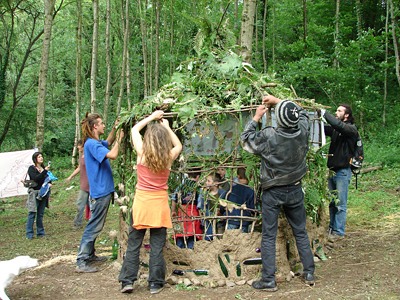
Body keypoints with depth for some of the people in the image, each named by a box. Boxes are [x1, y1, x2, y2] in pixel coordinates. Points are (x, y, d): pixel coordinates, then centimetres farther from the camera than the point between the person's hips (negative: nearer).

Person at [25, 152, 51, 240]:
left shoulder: (43, 168, 14)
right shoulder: (31, 168, -4)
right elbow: (35, 178, -20)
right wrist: (45, 171, -24)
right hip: (34, 193, -6)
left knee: (40, 214, 9)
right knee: (32, 214, -5)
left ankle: (40, 232, 15)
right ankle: (29, 234, -1)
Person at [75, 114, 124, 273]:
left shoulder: (96, 142, 12)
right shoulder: (91, 144, -18)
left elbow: (107, 143, 35)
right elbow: (112, 155, -29)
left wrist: (115, 128, 21)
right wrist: (119, 138, -15)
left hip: (103, 191, 10)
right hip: (100, 192, -10)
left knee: (95, 226, 18)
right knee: (94, 226, -6)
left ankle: (90, 255, 29)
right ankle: (81, 262, -1)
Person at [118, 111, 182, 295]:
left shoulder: (142, 152, -7)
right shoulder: (169, 156, -6)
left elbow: (135, 129, 11)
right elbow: (178, 145, 19)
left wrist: (152, 117, 19)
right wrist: (167, 126, 24)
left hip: (141, 201, 0)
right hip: (160, 202, 0)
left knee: (134, 243, 9)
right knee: (157, 245, 7)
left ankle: (128, 281, 12)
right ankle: (155, 283, 12)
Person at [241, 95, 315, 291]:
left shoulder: (269, 136, -21)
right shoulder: (303, 130, -10)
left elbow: (246, 139, -3)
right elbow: (301, 113, 13)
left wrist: (256, 117, 5)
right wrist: (278, 101, 14)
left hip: (273, 192, -4)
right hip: (295, 190, 4)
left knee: (268, 236, 5)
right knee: (300, 232, 17)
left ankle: (268, 280, 9)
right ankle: (309, 273, 25)